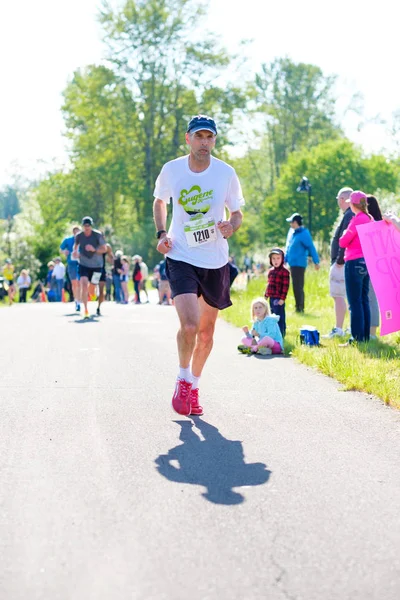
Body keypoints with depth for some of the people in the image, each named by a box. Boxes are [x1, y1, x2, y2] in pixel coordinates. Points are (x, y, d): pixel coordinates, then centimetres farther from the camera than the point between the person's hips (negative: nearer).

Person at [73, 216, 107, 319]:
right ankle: (85, 310, -14)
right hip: (83, 264, 0)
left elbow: (104, 249, -9)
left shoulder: (98, 235, -11)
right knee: (84, 285, -20)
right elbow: (76, 245, 18)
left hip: (96, 265, 0)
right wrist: (75, 252, -3)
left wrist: (94, 249, -25)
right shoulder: (79, 236, -4)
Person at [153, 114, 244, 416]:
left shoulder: (226, 173, -5)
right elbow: (159, 201, 16)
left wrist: (231, 227, -17)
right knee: (189, 326, -20)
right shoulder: (171, 170, -3)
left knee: (206, 332, 11)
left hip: (216, 262, 2)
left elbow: (237, 213, 6)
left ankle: (194, 386, 33)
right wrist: (161, 234, 0)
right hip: (181, 258, -2)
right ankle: (183, 380, 7)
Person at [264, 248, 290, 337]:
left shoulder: (284, 271, -11)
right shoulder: (271, 271, 14)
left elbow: (285, 286, -14)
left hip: (279, 299, -8)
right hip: (271, 298, 8)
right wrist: (266, 295, 19)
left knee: (279, 317, -5)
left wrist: (282, 298, -18)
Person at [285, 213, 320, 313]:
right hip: (293, 264, 9)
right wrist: (285, 260, 23)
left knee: (298, 287, -8)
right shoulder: (293, 233, 13)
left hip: (299, 264, -9)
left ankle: (299, 308, -5)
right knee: (297, 287, 14)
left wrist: (316, 262, -16)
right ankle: (300, 308, 20)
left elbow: (311, 248, -15)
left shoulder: (304, 234, -13)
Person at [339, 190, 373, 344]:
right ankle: (365, 335, 16)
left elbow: (342, 242, -14)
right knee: (364, 300, 13)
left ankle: (357, 338, -6)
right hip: (366, 262, 9)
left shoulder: (357, 219, -15)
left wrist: (345, 234, 7)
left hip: (354, 263, -9)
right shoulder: (369, 219, 9)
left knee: (355, 302, -6)